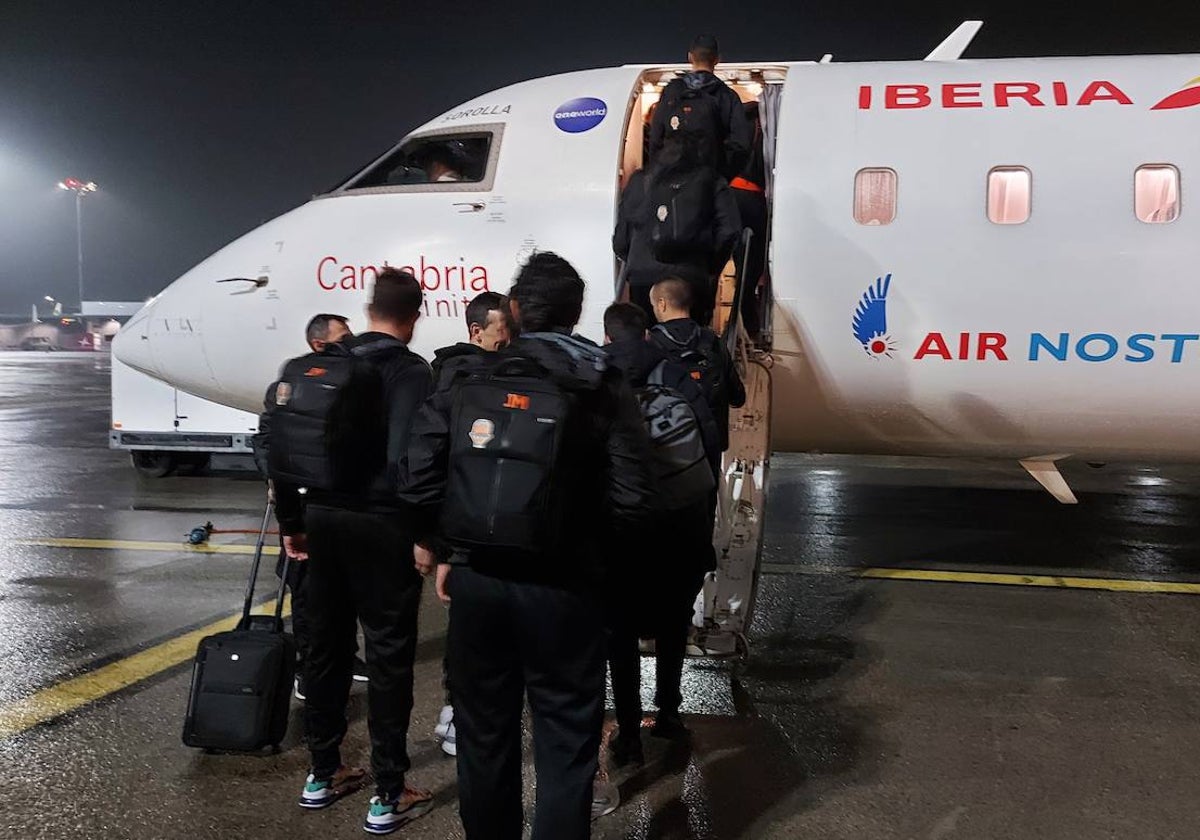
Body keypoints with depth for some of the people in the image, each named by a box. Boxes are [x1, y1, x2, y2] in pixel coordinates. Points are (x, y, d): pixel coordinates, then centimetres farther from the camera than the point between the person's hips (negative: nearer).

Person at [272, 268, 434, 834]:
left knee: (326, 644, 15)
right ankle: (389, 795, 7)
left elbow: (284, 445, 8)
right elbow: (407, 459, -21)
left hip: (323, 519, 6)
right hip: (379, 525, -6)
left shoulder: (323, 366, 8)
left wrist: (292, 522, 14)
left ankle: (323, 775, 28)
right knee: (389, 654, 2)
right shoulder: (410, 370, -10)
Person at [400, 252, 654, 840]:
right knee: (565, 744, 7)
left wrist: (447, 546, 12)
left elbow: (418, 481, -3)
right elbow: (630, 501, -11)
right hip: (562, 588, -3)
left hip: (477, 582, 3)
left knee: (484, 734, 17)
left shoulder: (466, 383, 2)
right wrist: (583, 537, 8)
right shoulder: (603, 388, -4)